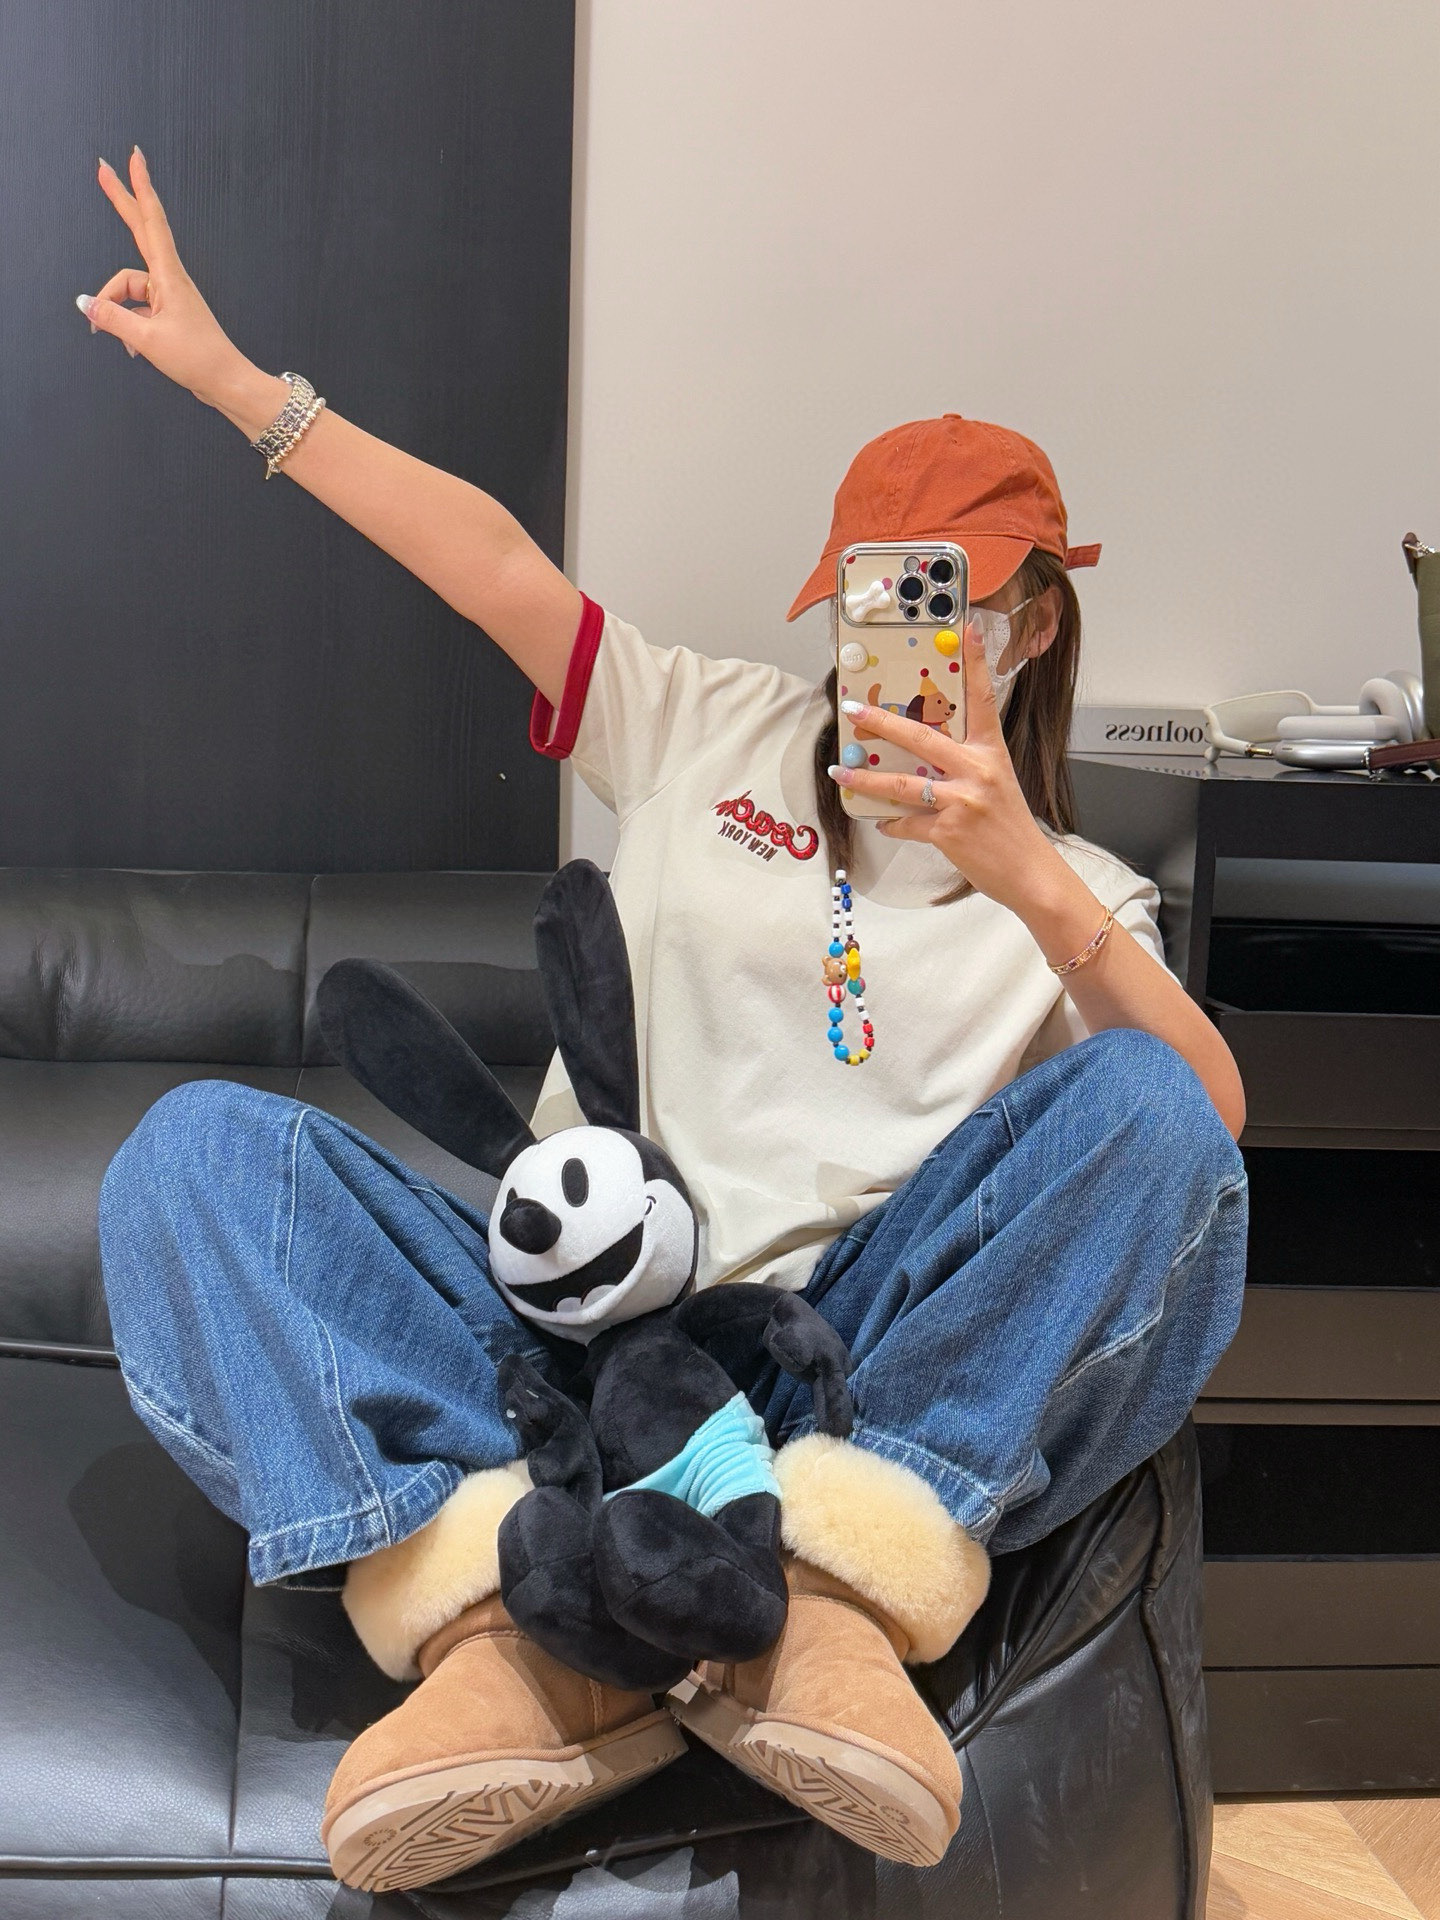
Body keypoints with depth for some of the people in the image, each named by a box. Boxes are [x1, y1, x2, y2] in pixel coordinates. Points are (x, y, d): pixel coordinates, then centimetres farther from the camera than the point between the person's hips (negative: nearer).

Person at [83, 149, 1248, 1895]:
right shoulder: (713, 734, 20)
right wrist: (222, 372, 7)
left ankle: (824, 1598, -35)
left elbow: (1210, 1117, -4)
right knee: (197, 1147, -20)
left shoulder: (1073, 894, 16)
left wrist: (1021, 879, -18)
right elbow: (492, 563, 12)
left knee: (1143, 1113, -26)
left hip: (861, 1385, -1)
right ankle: (515, 1625, -40)